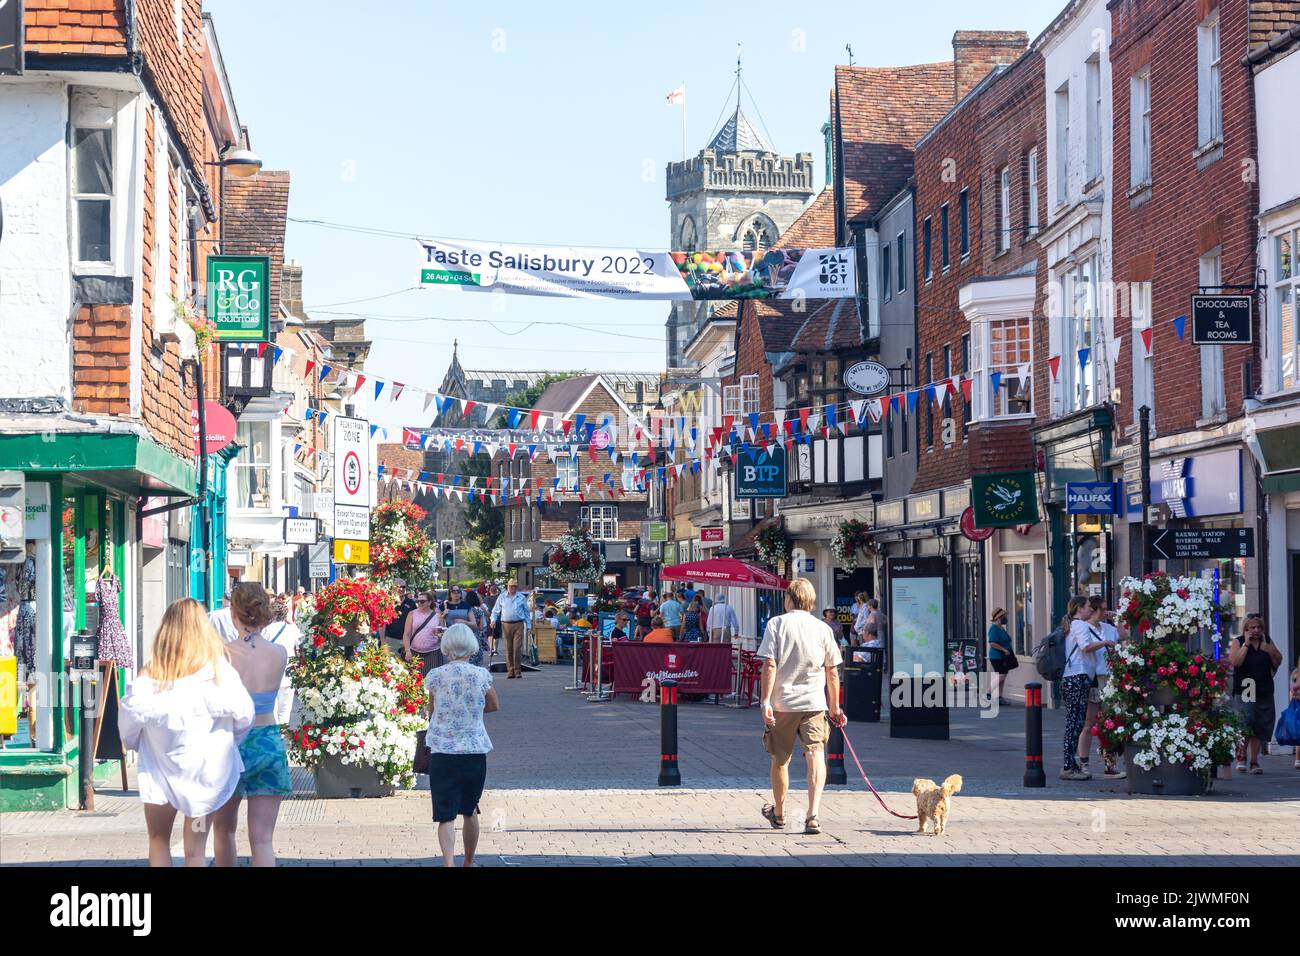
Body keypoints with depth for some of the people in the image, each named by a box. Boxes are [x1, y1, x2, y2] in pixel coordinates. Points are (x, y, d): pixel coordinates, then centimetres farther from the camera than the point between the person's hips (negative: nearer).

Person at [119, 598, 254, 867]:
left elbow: (130, 711, -9)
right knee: (195, 849, 3)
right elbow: (242, 713, -11)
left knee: (158, 840, 19)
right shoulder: (216, 667, -6)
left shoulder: (152, 669, -3)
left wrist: (133, 742, 11)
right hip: (206, 765, -1)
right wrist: (230, 740, 9)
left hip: (160, 767, 1)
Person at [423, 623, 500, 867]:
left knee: (445, 815, -4)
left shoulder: (435, 676, -5)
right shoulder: (481, 675, -4)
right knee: (469, 811, 19)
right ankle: (468, 863, 34)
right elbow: (494, 706, 12)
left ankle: (449, 862, -24)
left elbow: (432, 713, 8)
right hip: (475, 751, 1)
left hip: (441, 752, -1)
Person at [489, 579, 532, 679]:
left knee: (517, 648, -9)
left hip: (518, 625, -1)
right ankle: (510, 670, 6)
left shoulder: (522, 598, 10)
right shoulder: (502, 597, 11)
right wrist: (493, 620, -2)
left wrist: (529, 626, 9)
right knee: (509, 649, 1)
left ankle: (518, 670, -5)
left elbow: (526, 613, 14)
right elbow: (495, 611, 15)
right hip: (506, 625, 1)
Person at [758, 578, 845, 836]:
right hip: (814, 703, 1)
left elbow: (769, 665, -10)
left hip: (782, 702, -1)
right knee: (816, 756, -6)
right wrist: (835, 707, 17)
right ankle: (813, 815, -23)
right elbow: (832, 672, 8)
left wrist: (765, 702, -10)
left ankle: (778, 813, 33)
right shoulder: (822, 628, 6)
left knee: (780, 759, 15)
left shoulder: (777, 624, -1)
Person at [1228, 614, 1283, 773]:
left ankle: (1254, 761, 12)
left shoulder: (1267, 641, 12)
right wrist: (1247, 644, -13)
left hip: (1264, 692, 4)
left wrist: (1266, 646, -6)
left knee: (1259, 729, 5)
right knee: (1245, 722, -21)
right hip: (1243, 691, -4)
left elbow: (1278, 661, 7)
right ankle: (1241, 756, -5)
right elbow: (1235, 661, -15)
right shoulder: (1238, 642, 1)